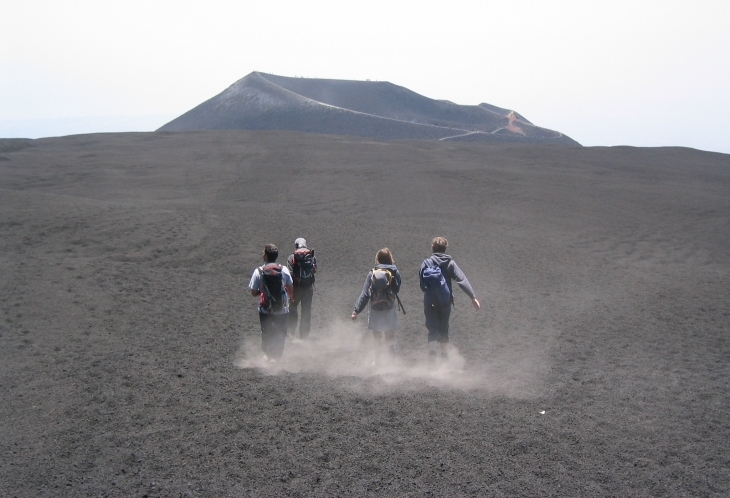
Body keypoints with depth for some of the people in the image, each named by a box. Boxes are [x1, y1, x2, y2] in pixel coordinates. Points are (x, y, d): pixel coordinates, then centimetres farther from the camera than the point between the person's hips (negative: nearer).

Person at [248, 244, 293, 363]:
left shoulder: (258, 271, -13)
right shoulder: (284, 270, -9)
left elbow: (253, 292, -8)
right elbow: (291, 289, -2)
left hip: (265, 310, 0)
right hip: (282, 309, 0)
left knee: (266, 333, 23)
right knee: (280, 334, 18)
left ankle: (268, 355, 37)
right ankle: (276, 356, 28)